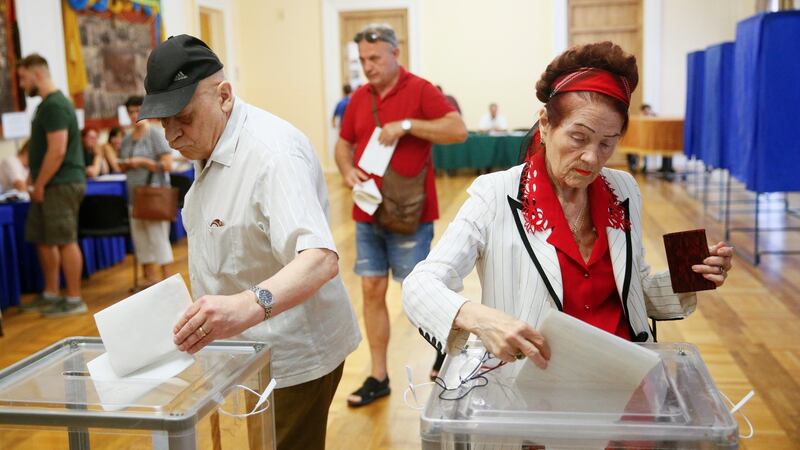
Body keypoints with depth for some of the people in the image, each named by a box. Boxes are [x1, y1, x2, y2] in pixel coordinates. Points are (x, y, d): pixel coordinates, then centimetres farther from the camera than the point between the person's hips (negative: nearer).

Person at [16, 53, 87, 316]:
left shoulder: (54, 105, -15)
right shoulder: (46, 104, 17)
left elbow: (57, 151, -21)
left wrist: (39, 185, -15)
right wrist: (37, 184, 16)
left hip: (61, 185, -10)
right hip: (51, 186, 10)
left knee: (65, 241, -5)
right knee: (42, 239, 14)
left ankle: (74, 300, 2)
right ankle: (50, 294, 24)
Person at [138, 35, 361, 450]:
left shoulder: (271, 154, -25)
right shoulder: (209, 146, 6)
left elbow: (321, 259, -38)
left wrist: (248, 306, -54)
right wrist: (215, 316, 5)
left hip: (290, 360, -9)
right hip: (247, 352, 9)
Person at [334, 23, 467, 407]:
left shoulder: (420, 90, -8)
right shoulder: (359, 98, 10)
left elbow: (458, 130, -19)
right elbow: (343, 144, 17)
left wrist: (407, 125, -25)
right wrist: (347, 170, -4)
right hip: (367, 214, 6)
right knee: (372, 292, 8)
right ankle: (378, 377, 19)